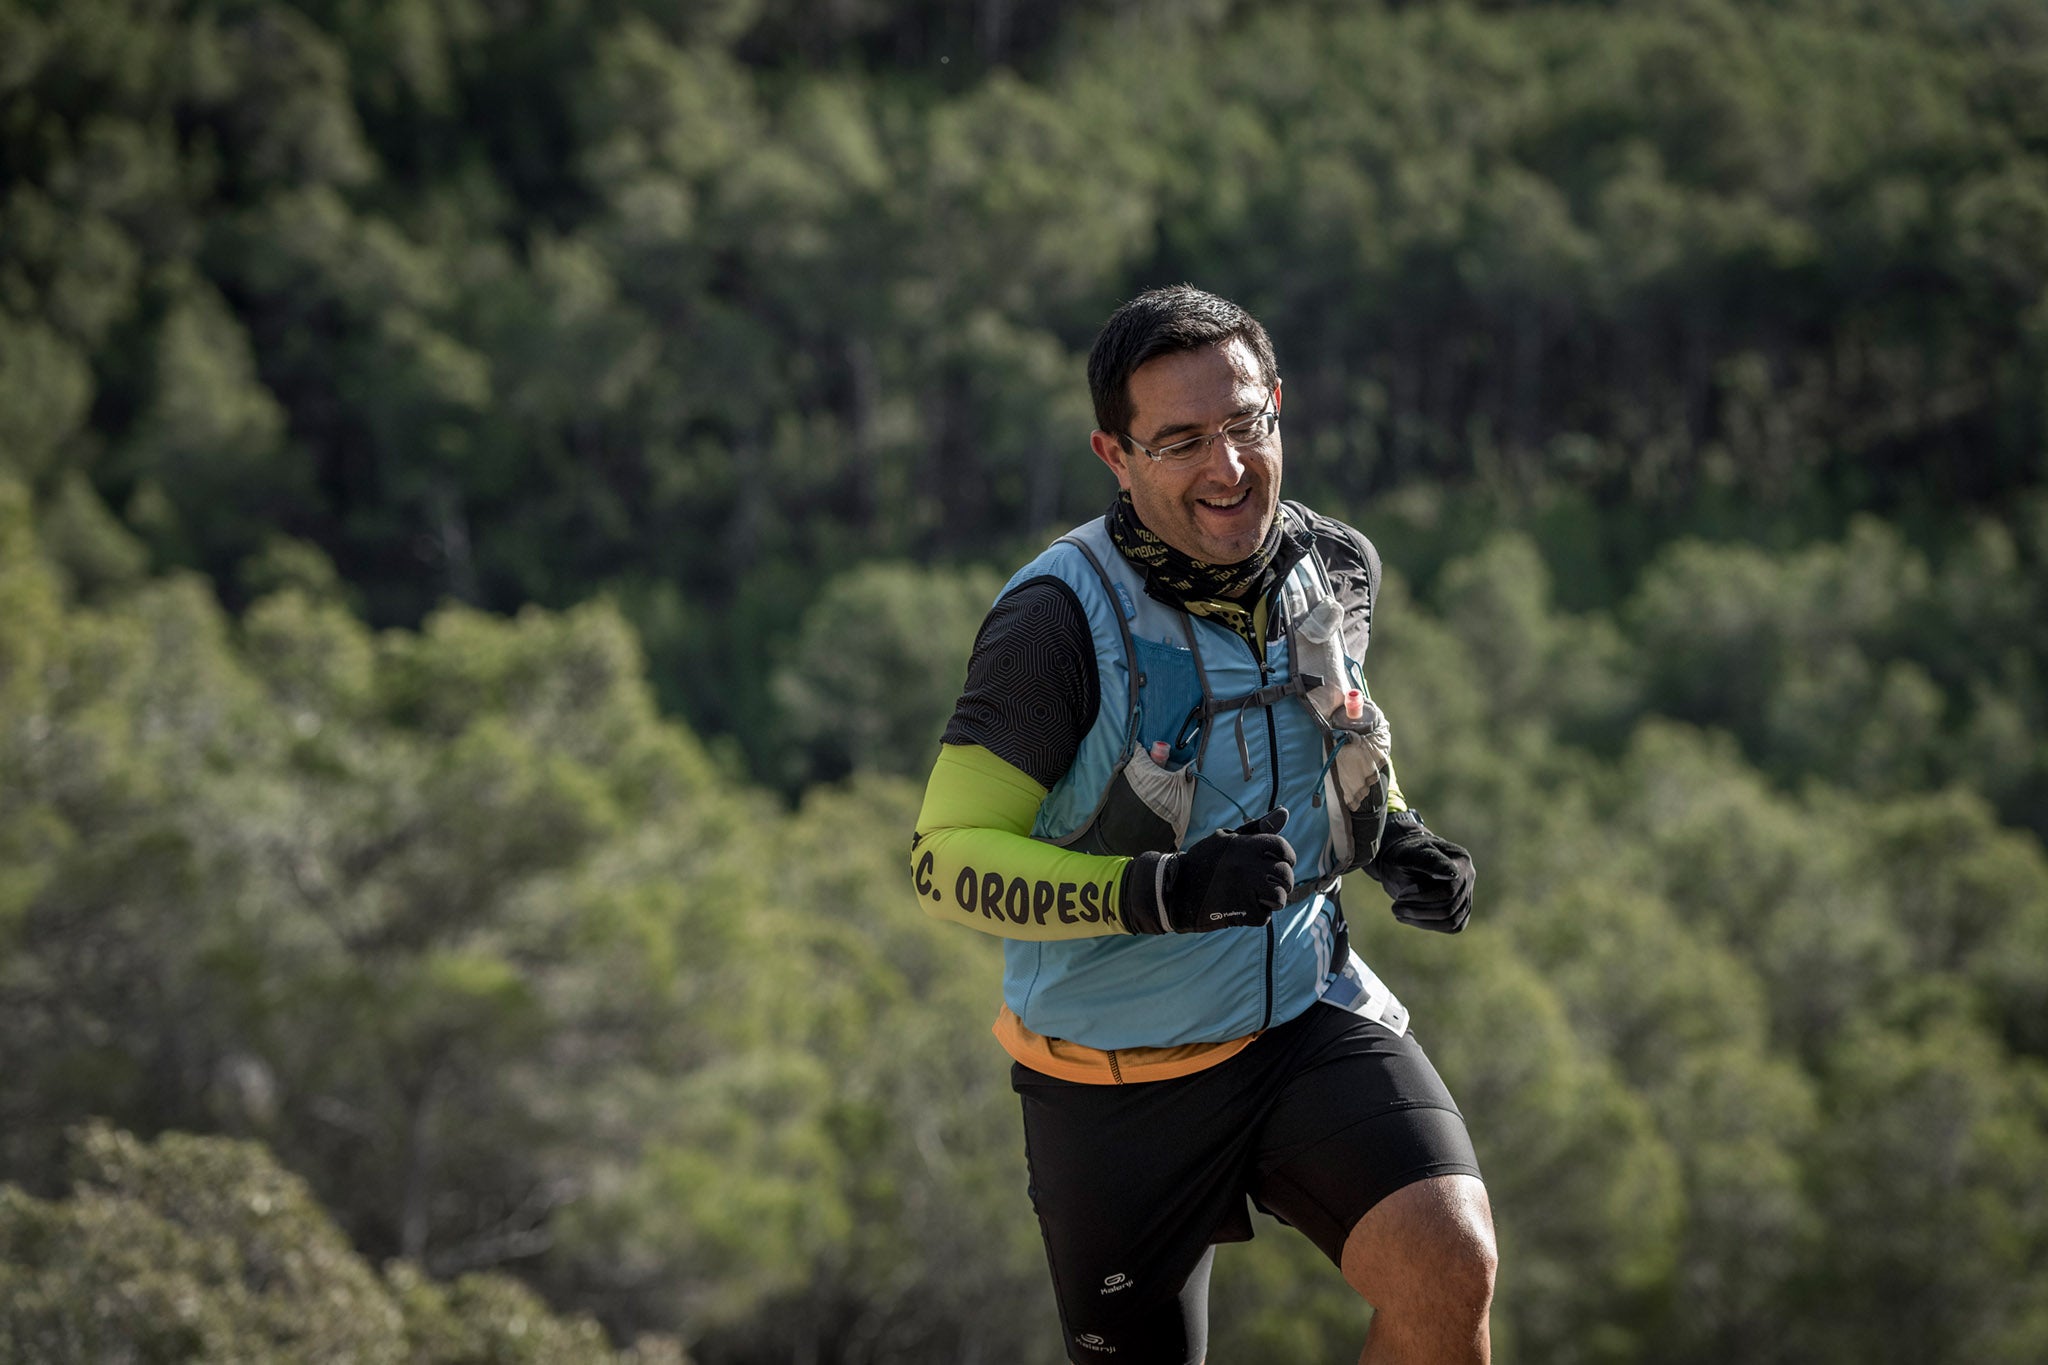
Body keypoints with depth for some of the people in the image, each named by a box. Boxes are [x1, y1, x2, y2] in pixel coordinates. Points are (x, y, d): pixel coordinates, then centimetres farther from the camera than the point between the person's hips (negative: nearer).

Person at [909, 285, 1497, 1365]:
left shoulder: (1336, 569, -3)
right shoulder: (1059, 619, -21)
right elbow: (947, 861, -22)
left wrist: (1397, 840, -1)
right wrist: (1158, 893, -35)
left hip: (1308, 1013, 3)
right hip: (1119, 1074, -3)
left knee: (1449, 1269, -22)